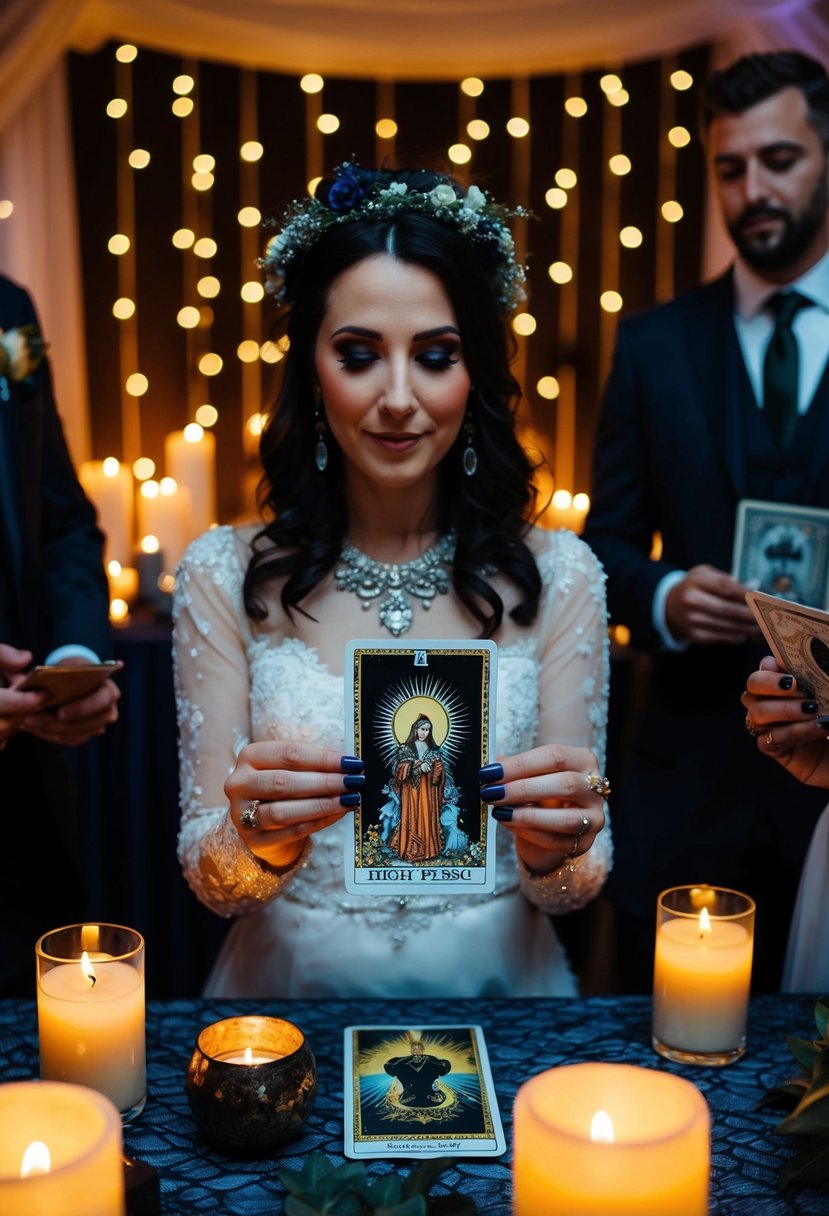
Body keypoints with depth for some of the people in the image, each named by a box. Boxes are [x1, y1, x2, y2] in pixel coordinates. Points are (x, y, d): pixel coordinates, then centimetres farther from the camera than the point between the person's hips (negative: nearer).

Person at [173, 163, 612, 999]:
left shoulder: (556, 577, -3)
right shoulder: (223, 578, -4)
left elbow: (570, 891, 0)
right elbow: (211, 883, -3)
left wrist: (558, 845, -21)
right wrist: (260, 836, -24)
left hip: (496, 992, 1)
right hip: (290, 993, -1)